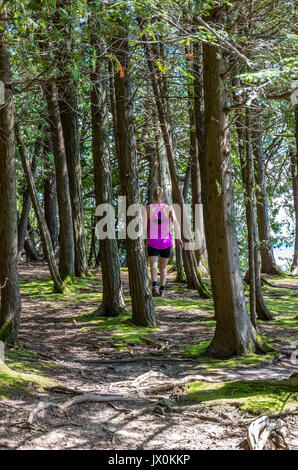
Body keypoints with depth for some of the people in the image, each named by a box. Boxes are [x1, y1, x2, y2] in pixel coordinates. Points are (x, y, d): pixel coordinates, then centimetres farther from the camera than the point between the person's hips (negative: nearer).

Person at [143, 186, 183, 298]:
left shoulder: (148, 207, -1)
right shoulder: (169, 208, 1)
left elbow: (144, 225, -6)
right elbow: (175, 223, -9)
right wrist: (179, 238, -8)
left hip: (152, 241, -1)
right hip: (166, 241, 1)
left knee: (153, 265, -6)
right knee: (163, 267, 15)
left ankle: (155, 285, -31)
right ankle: (162, 290, 8)